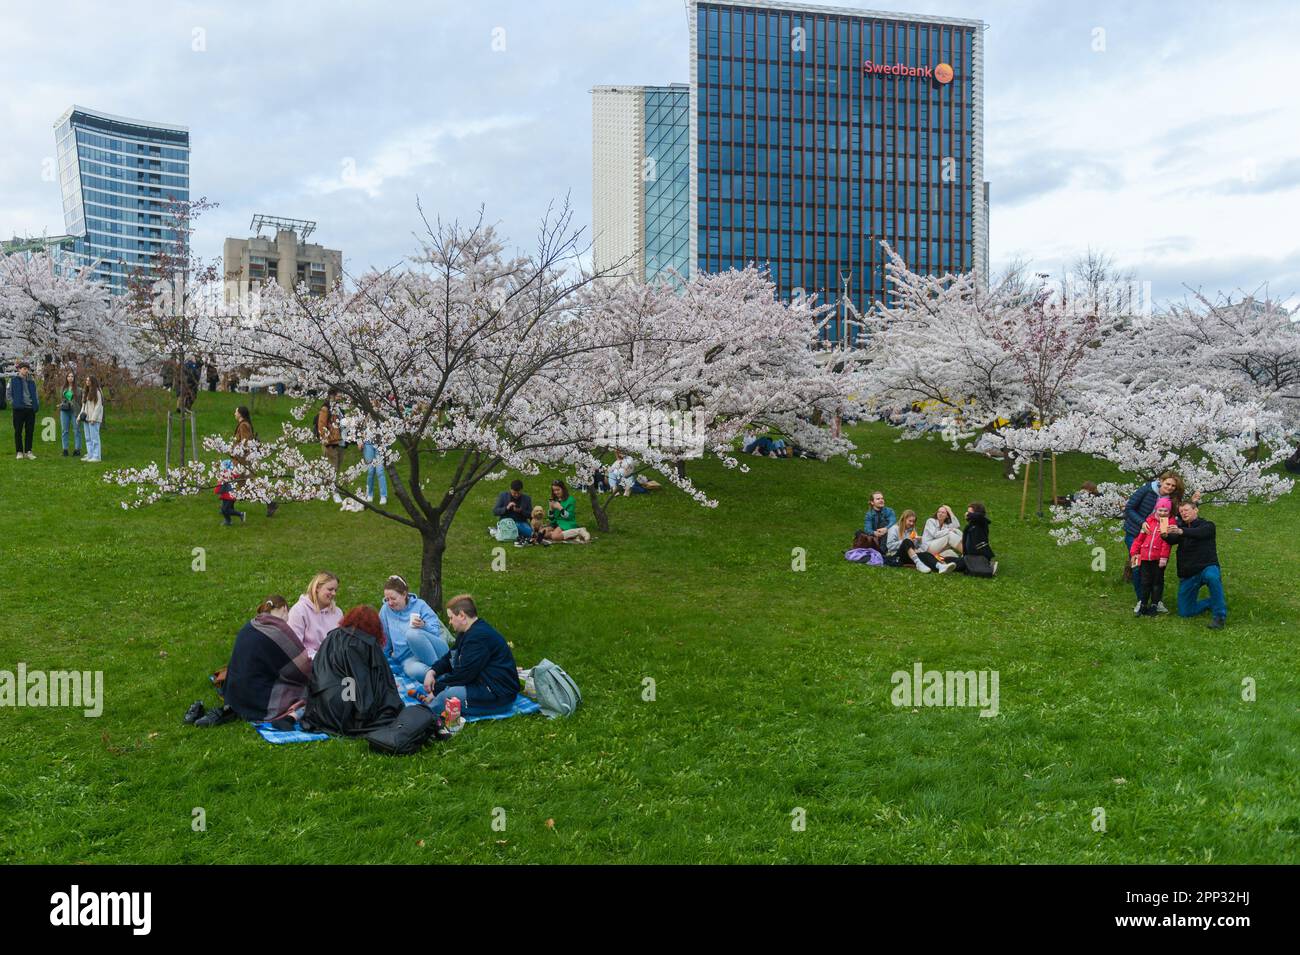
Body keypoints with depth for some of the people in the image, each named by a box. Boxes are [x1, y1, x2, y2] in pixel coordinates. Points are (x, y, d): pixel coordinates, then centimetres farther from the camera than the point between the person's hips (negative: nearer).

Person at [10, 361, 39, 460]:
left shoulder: (32, 381, 13)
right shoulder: (13, 380, 4)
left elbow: (36, 394, 17)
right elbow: (9, 393, 6)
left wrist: (36, 405, 6)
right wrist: (13, 402, -4)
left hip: (30, 409, 3)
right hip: (19, 409, -3)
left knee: (30, 431, 4)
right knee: (18, 431, 1)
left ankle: (28, 451, 10)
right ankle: (19, 452, 7)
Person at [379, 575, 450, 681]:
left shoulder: (419, 605, 3)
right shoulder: (385, 610, 8)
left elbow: (437, 631, -4)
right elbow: (384, 640, 22)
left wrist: (423, 626, -23)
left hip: (435, 651, 0)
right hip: (409, 659, 1)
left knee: (413, 633, -34)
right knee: (415, 671, -38)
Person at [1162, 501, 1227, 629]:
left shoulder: (1207, 526, -3)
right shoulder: (1180, 526, 10)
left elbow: (1198, 533, -28)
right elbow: (1173, 540, -13)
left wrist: (1181, 531, -48)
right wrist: (1166, 535, -38)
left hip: (1207, 567, -5)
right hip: (1187, 574, 5)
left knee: (1212, 576, -42)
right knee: (1185, 612, 4)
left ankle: (1219, 616, -30)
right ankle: (1214, 602, 30)